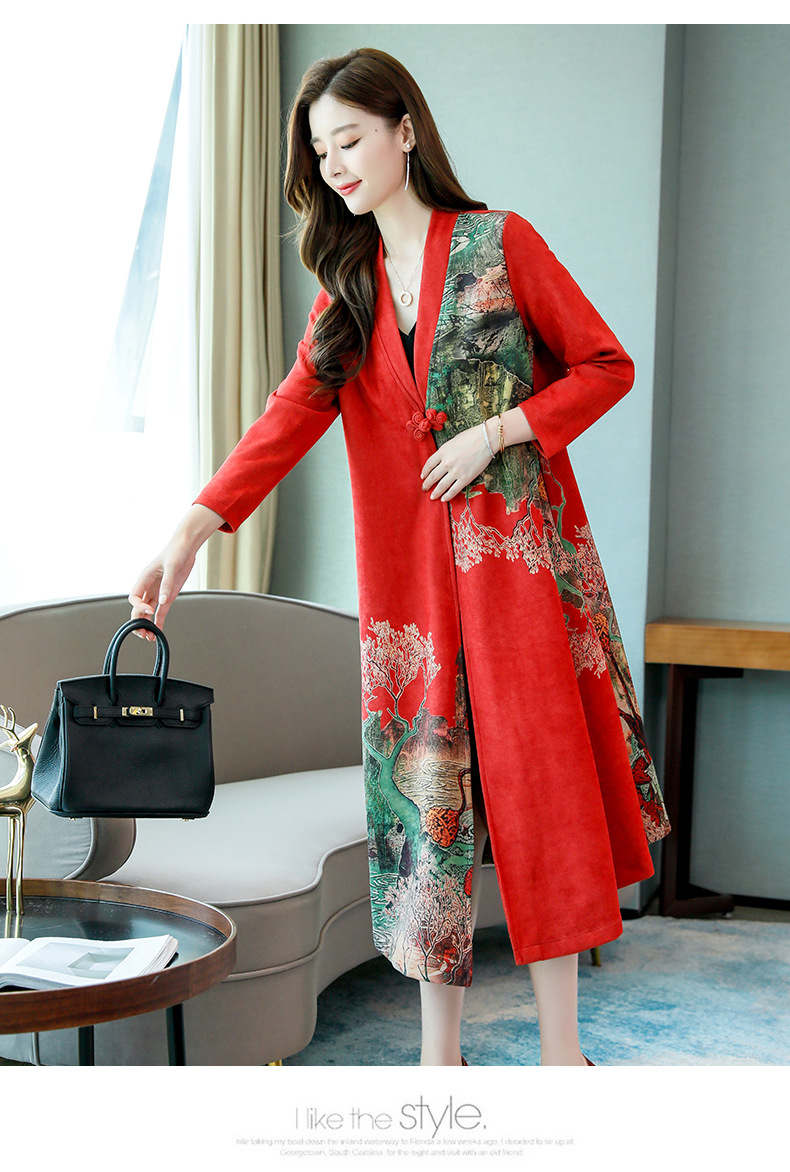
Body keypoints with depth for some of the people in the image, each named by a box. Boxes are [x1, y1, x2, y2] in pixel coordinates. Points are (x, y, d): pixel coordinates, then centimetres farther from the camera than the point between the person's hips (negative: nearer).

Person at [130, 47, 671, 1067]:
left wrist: (494, 431, -11)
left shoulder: (499, 243, 1)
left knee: (540, 776, -2)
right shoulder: (348, 285, 12)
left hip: (518, 550, -3)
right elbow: (292, 411, -2)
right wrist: (194, 527, -17)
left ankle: (560, 1046, 10)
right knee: (422, 784, 3)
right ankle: (440, 1052, 13)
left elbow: (605, 365, 2)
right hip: (407, 570, 4)